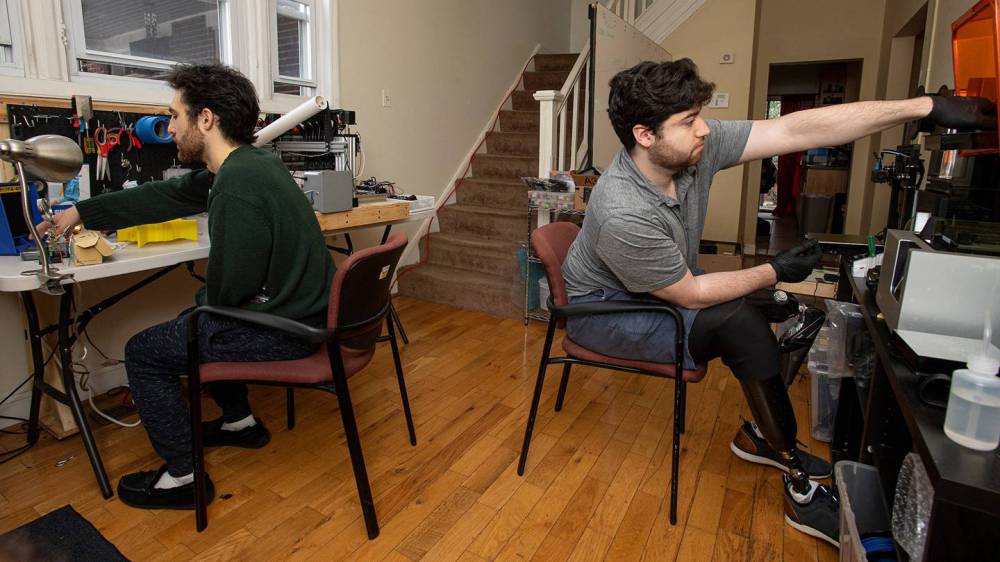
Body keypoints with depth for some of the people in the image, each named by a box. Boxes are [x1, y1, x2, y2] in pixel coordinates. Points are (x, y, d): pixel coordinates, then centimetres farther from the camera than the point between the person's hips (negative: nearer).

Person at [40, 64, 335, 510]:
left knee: (142, 352, 5)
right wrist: (82, 212, 26)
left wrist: (203, 301, 3)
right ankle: (240, 422, 39)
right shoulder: (245, 164, 6)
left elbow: (226, 289, -21)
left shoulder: (237, 186, -26)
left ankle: (182, 477, 16)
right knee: (195, 318, 30)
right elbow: (164, 197, 17)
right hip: (300, 308, 9)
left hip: (282, 330, -9)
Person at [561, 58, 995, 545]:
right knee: (737, 323, -22)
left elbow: (797, 130, -16)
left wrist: (926, 106, -16)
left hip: (655, 295, 8)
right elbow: (690, 294, -23)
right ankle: (800, 488, -4)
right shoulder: (623, 214, -34)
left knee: (762, 317, -2)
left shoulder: (696, 146, -15)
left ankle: (761, 434, 20)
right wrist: (775, 272, -10)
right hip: (603, 311, -8)